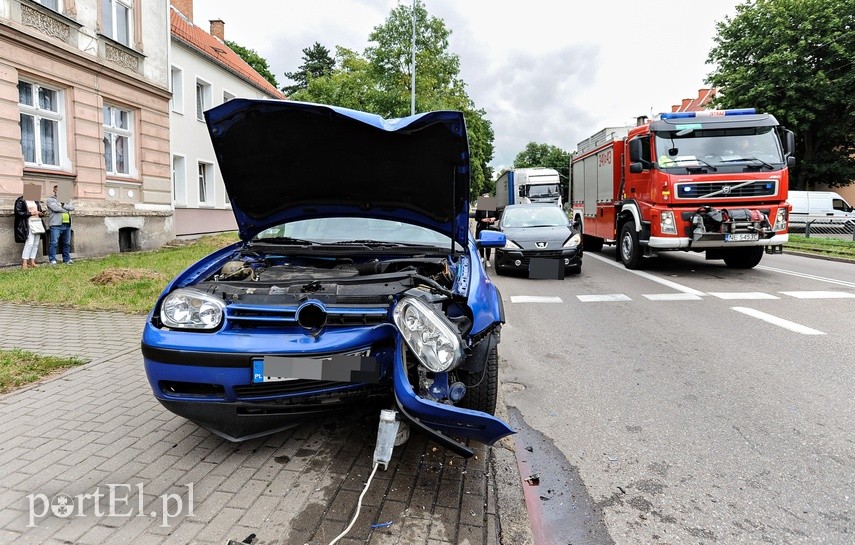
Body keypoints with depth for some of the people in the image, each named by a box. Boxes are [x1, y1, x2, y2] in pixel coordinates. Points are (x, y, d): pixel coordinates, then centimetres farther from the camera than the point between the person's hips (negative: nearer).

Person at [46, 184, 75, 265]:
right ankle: (52, 260, -3)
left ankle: (67, 259, 17)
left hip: (67, 225, 6)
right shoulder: (50, 199, 4)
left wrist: (63, 205, -9)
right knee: (54, 243, -7)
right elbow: (56, 208, -13)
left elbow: (72, 207, 5)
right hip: (56, 225, -6)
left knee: (67, 243, 10)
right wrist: (66, 210, -1)